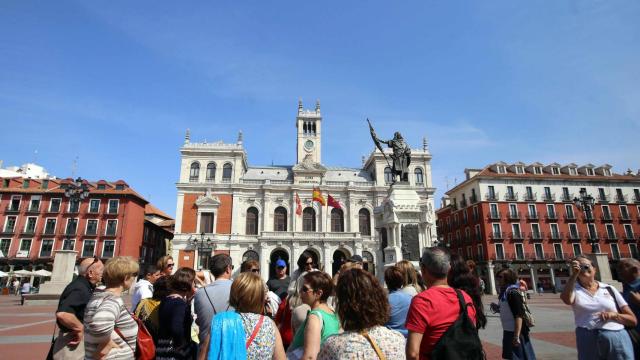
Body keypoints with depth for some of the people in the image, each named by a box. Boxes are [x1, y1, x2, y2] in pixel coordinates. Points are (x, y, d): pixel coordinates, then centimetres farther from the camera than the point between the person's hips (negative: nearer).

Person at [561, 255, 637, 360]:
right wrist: (573, 275, -28)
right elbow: (567, 300, -24)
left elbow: (633, 320, 8)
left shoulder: (609, 289, 7)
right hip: (588, 340, -1)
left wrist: (614, 315, -11)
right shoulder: (574, 289, 2)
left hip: (617, 340, 1)